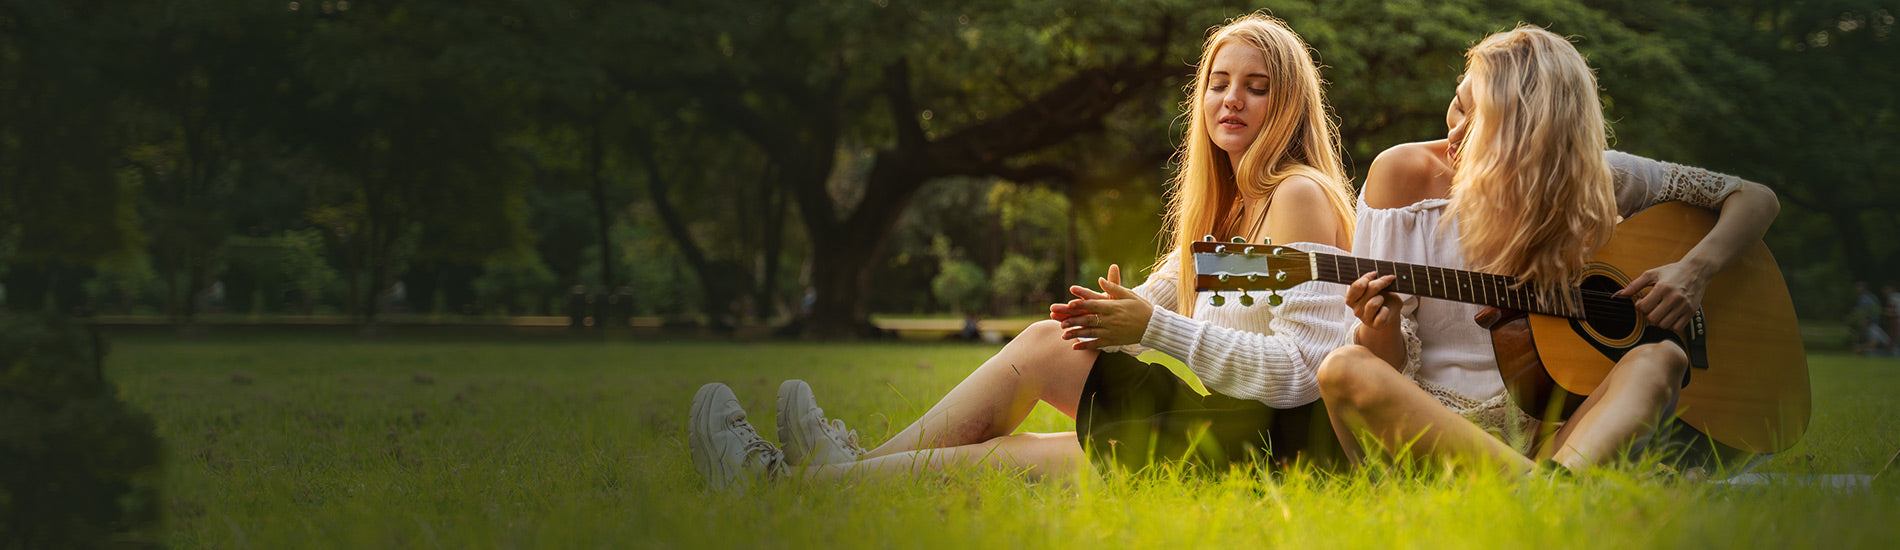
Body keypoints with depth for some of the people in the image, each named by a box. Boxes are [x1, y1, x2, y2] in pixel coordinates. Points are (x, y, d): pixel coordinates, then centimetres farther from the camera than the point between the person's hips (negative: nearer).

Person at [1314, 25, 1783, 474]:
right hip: (1426, 431, -1)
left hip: (1548, 434, 1)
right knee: (1343, 371, -32)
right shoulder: (1404, 175, 2)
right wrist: (1380, 330, -24)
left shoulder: (1587, 178, 5)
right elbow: (1393, 365, 0)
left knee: (1661, 358, -25)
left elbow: (1755, 199, 12)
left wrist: (1695, 270, -7)